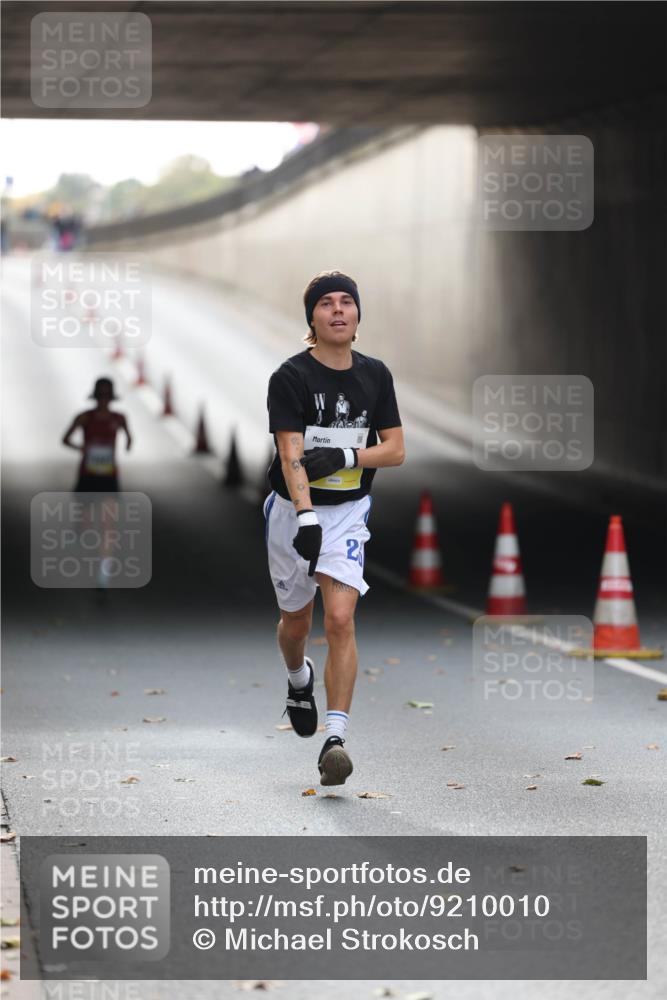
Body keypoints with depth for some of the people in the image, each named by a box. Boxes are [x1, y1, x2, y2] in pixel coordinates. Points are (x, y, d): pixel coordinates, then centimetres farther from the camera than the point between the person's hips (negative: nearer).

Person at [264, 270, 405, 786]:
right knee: (296, 622, 15)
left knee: (340, 620, -15)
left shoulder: (375, 375, 0)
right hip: (295, 510, -1)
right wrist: (306, 517, -34)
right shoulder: (290, 376, -12)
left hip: (349, 511, 1)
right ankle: (299, 679, 50)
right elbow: (291, 454, -21)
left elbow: (395, 450, 1)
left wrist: (344, 457, -17)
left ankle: (335, 738, -18)